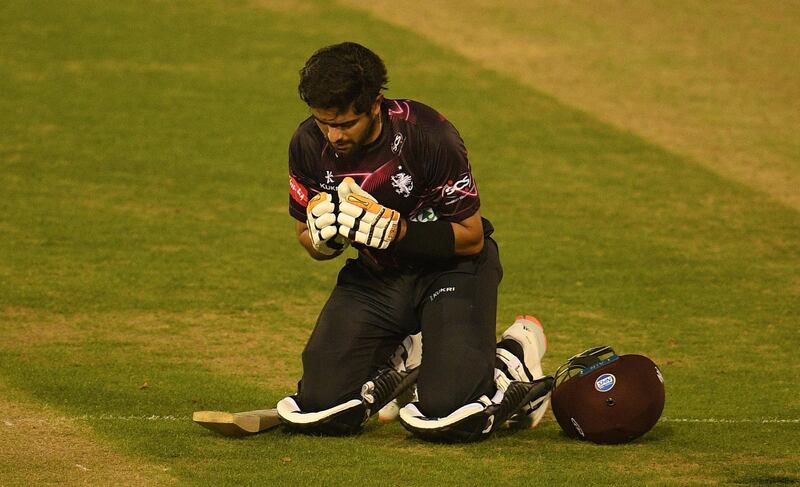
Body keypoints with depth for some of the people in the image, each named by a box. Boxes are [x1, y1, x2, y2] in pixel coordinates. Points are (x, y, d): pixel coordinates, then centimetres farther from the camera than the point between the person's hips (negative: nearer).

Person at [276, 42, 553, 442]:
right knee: (317, 409, -12)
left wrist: (392, 230, -30)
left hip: (451, 269, -4)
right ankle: (404, 361, 17)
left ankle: (512, 359, 9)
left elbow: (471, 237, -18)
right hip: (374, 276, 5)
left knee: (446, 413, -24)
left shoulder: (428, 136, -24)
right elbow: (308, 239, 2)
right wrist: (323, 238, -23)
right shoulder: (309, 144, -11)